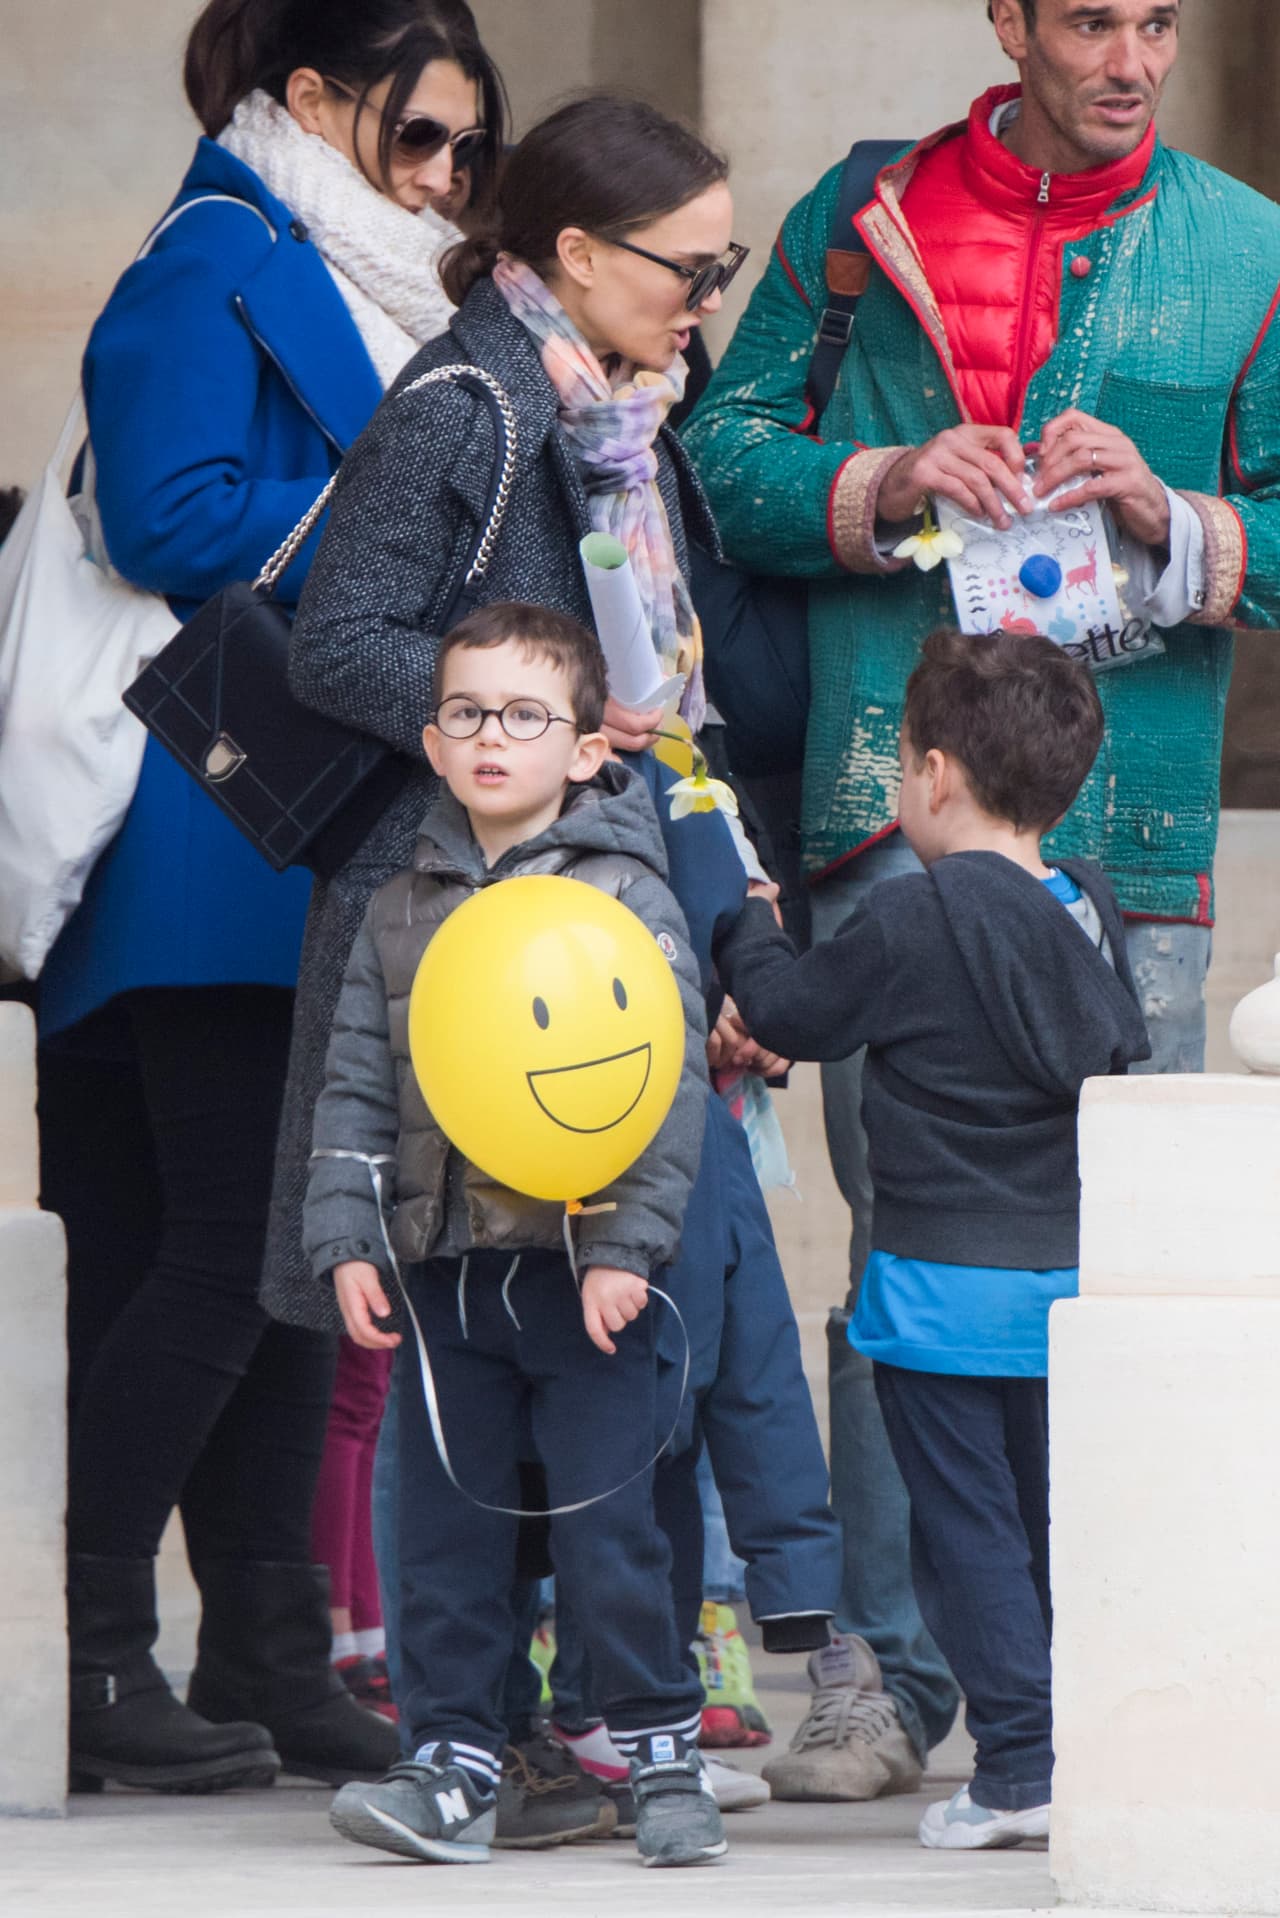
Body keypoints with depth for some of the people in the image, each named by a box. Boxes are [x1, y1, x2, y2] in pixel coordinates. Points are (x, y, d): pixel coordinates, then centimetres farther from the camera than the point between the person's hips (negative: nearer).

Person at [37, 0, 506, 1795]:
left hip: (309, 853, 10)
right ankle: (84, 1655, -7)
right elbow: (172, 518, -20)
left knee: (295, 1245, 8)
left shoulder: (348, 295, 22)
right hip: (215, 839, -10)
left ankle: (267, 1656, 11)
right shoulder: (213, 272, -8)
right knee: (225, 1253, -11)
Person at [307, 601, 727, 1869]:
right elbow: (356, 1085, 13)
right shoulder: (403, 909, 12)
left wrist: (627, 1248, -14)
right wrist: (347, 1242, 3)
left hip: (584, 1270, -4)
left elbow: (669, 1086, -7)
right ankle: (452, 1766, 9)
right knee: (443, 1529, 4)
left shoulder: (626, 897, -2)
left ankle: (662, 1751, 7)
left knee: (606, 1525, -4)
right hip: (444, 1269, 4)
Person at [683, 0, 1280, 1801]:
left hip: (1128, 827, 0)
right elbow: (725, 458, 8)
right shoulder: (865, 217, 10)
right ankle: (887, 1667, 3)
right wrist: (879, 488, -9)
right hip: (890, 816, 0)